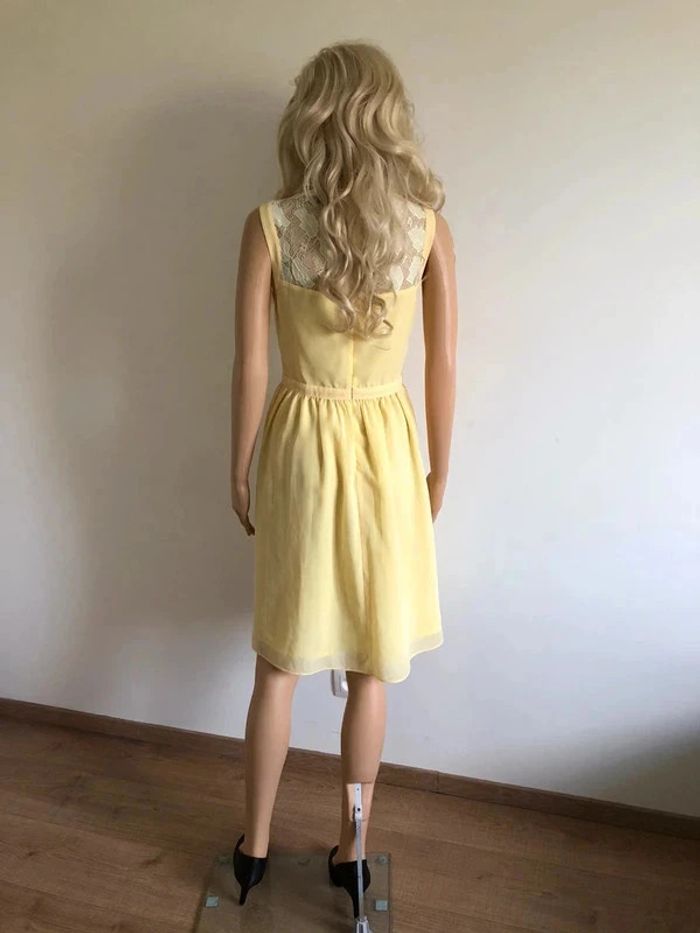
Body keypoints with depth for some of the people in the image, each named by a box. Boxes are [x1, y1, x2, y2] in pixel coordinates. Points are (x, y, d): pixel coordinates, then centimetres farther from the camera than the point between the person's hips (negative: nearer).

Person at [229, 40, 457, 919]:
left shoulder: (268, 225, -7)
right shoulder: (428, 224, -4)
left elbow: (251, 367, -7)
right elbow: (444, 367, -3)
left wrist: (239, 469, 6)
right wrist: (439, 472, 9)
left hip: (299, 447, 0)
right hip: (384, 447, 1)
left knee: (279, 662, 16)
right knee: (370, 670, 15)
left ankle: (254, 847, 33)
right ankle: (350, 851, 33)